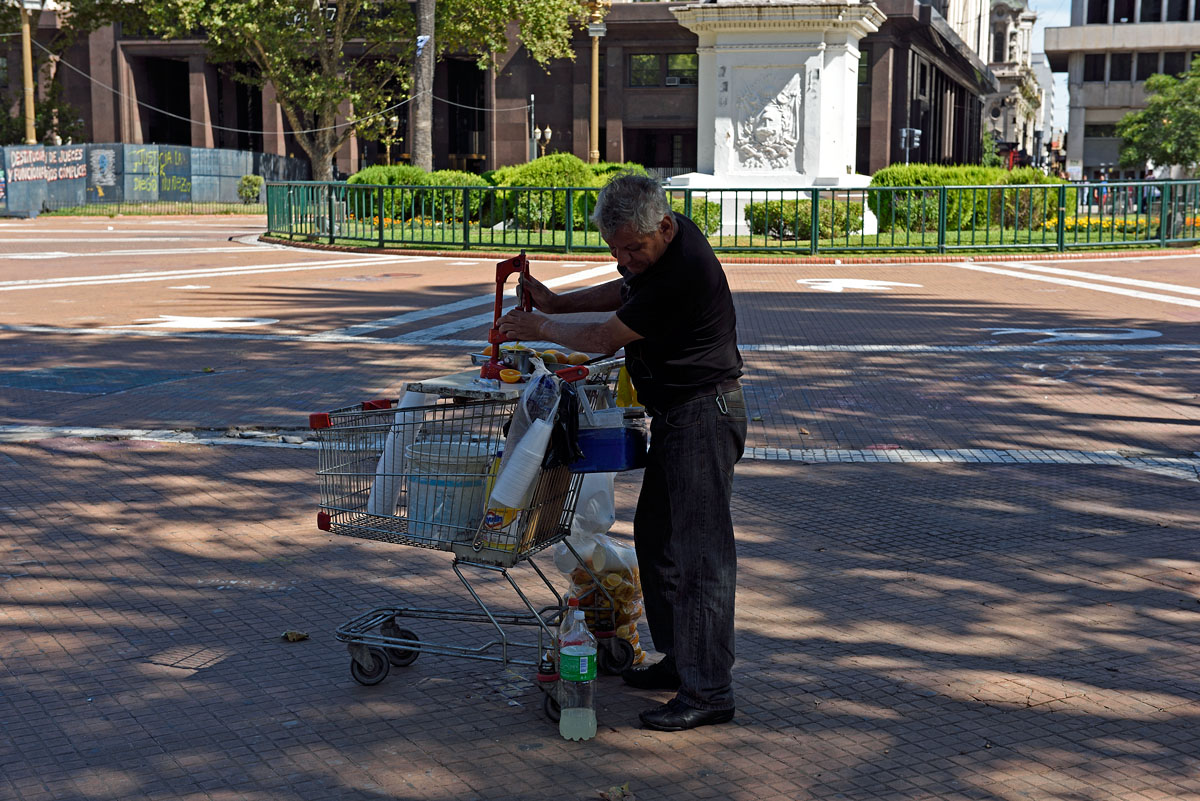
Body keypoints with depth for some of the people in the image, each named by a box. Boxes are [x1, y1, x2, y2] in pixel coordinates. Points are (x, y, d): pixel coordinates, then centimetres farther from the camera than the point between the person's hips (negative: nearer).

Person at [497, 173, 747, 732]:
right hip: (676, 413, 10)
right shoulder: (653, 248, 5)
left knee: (699, 549, -10)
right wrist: (558, 303, 19)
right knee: (656, 536, 15)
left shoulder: (684, 269, -26)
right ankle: (681, 660, 26)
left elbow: (604, 338, -16)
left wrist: (540, 328, 0)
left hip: (705, 415, -10)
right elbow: (629, 290, 28)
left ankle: (709, 691, -5)